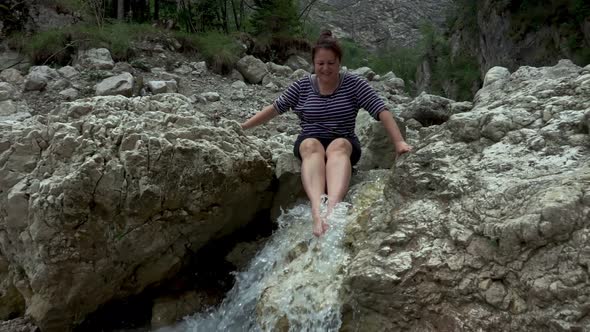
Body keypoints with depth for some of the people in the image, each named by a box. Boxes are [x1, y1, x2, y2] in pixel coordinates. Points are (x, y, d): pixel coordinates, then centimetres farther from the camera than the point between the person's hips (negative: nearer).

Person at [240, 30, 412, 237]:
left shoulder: (353, 84, -1)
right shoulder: (302, 86, 4)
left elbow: (381, 111, -7)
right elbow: (274, 109, 8)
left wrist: (398, 142, -18)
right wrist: (241, 128, 4)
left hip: (345, 144, -1)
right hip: (309, 143, 1)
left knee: (338, 146, -36)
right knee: (311, 145, -35)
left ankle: (333, 206, -61)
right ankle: (317, 210, -58)